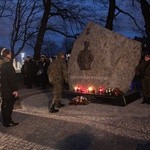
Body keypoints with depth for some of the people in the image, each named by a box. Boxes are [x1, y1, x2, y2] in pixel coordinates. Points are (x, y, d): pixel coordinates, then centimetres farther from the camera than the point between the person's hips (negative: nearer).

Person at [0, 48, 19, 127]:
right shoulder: (8, 65, -18)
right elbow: (12, 78, -21)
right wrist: (15, 90, -18)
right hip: (9, 90, -9)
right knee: (9, 106, 1)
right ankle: (7, 122, 9)